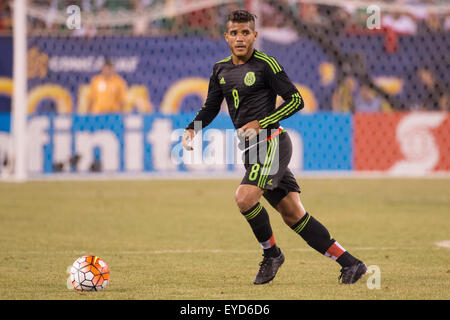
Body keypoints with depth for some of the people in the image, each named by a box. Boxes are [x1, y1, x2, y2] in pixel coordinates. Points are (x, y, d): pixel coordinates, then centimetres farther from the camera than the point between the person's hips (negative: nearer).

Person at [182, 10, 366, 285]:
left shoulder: (265, 64, -8)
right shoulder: (221, 70, 13)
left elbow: (296, 100, -8)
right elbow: (211, 107, 23)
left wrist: (262, 123, -15)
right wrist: (192, 129, 5)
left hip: (272, 142, -7)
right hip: (252, 150, 7)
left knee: (245, 197, -24)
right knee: (294, 214, 3)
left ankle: (271, 253, 0)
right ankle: (350, 264, 7)